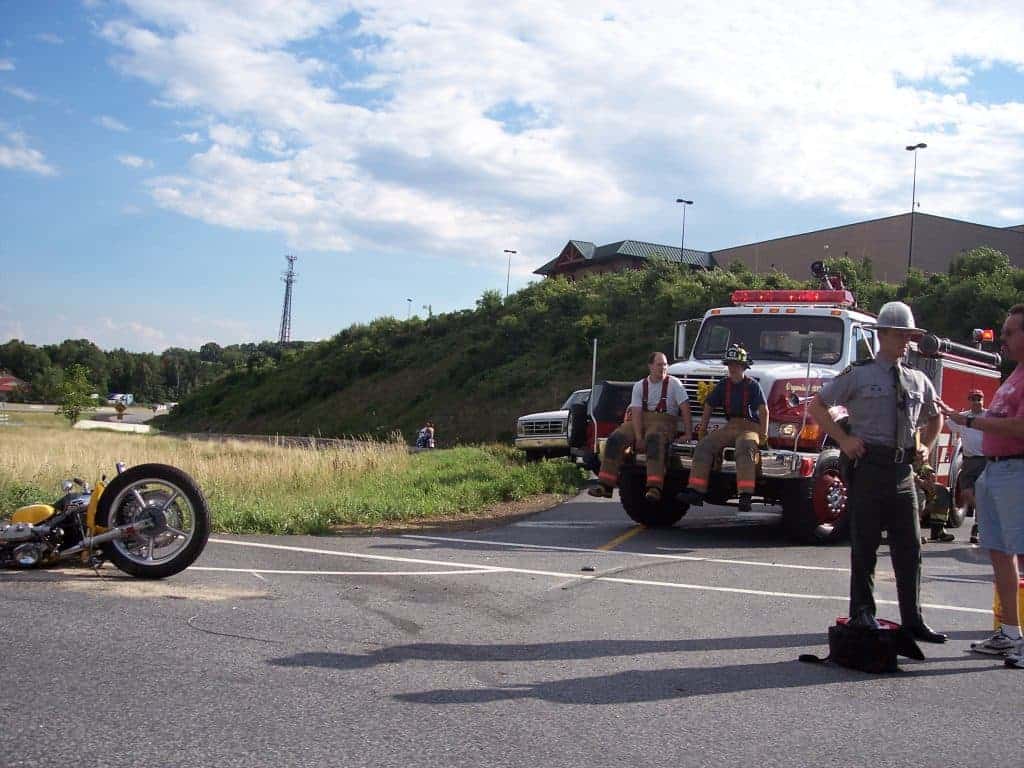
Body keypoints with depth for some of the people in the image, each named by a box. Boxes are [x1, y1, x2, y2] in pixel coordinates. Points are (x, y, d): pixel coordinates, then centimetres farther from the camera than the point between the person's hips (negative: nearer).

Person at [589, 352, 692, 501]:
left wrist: (688, 434, -12)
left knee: (654, 439, -39)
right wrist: (638, 437, -16)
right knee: (615, 438, -20)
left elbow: (685, 408, -4)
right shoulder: (640, 385, 8)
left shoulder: (673, 383, 2)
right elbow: (636, 412, -2)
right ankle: (605, 485, -21)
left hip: (664, 421, -4)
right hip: (641, 420, 4)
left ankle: (655, 488, -48)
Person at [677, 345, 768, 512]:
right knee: (703, 446, -16)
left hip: (750, 428, -6)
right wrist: (703, 428, 15)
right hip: (730, 427, 6)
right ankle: (695, 491, -24)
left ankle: (745, 496, -47)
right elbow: (709, 406, 21)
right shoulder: (723, 385, 13)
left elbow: (764, 410, -10)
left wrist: (764, 433, -20)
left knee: (744, 448, -37)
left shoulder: (752, 385, -3)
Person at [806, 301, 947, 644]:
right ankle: (862, 615, 11)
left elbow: (935, 417, 31)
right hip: (868, 466, -5)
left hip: (903, 470, 5)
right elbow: (816, 406, 0)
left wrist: (926, 446, 14)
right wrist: (843, 439, -8)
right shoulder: (859, 375, -1)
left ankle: (913, 620, 12)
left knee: (909, 548, 5)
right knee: (865, 546, 2)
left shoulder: (918, 381, 14)